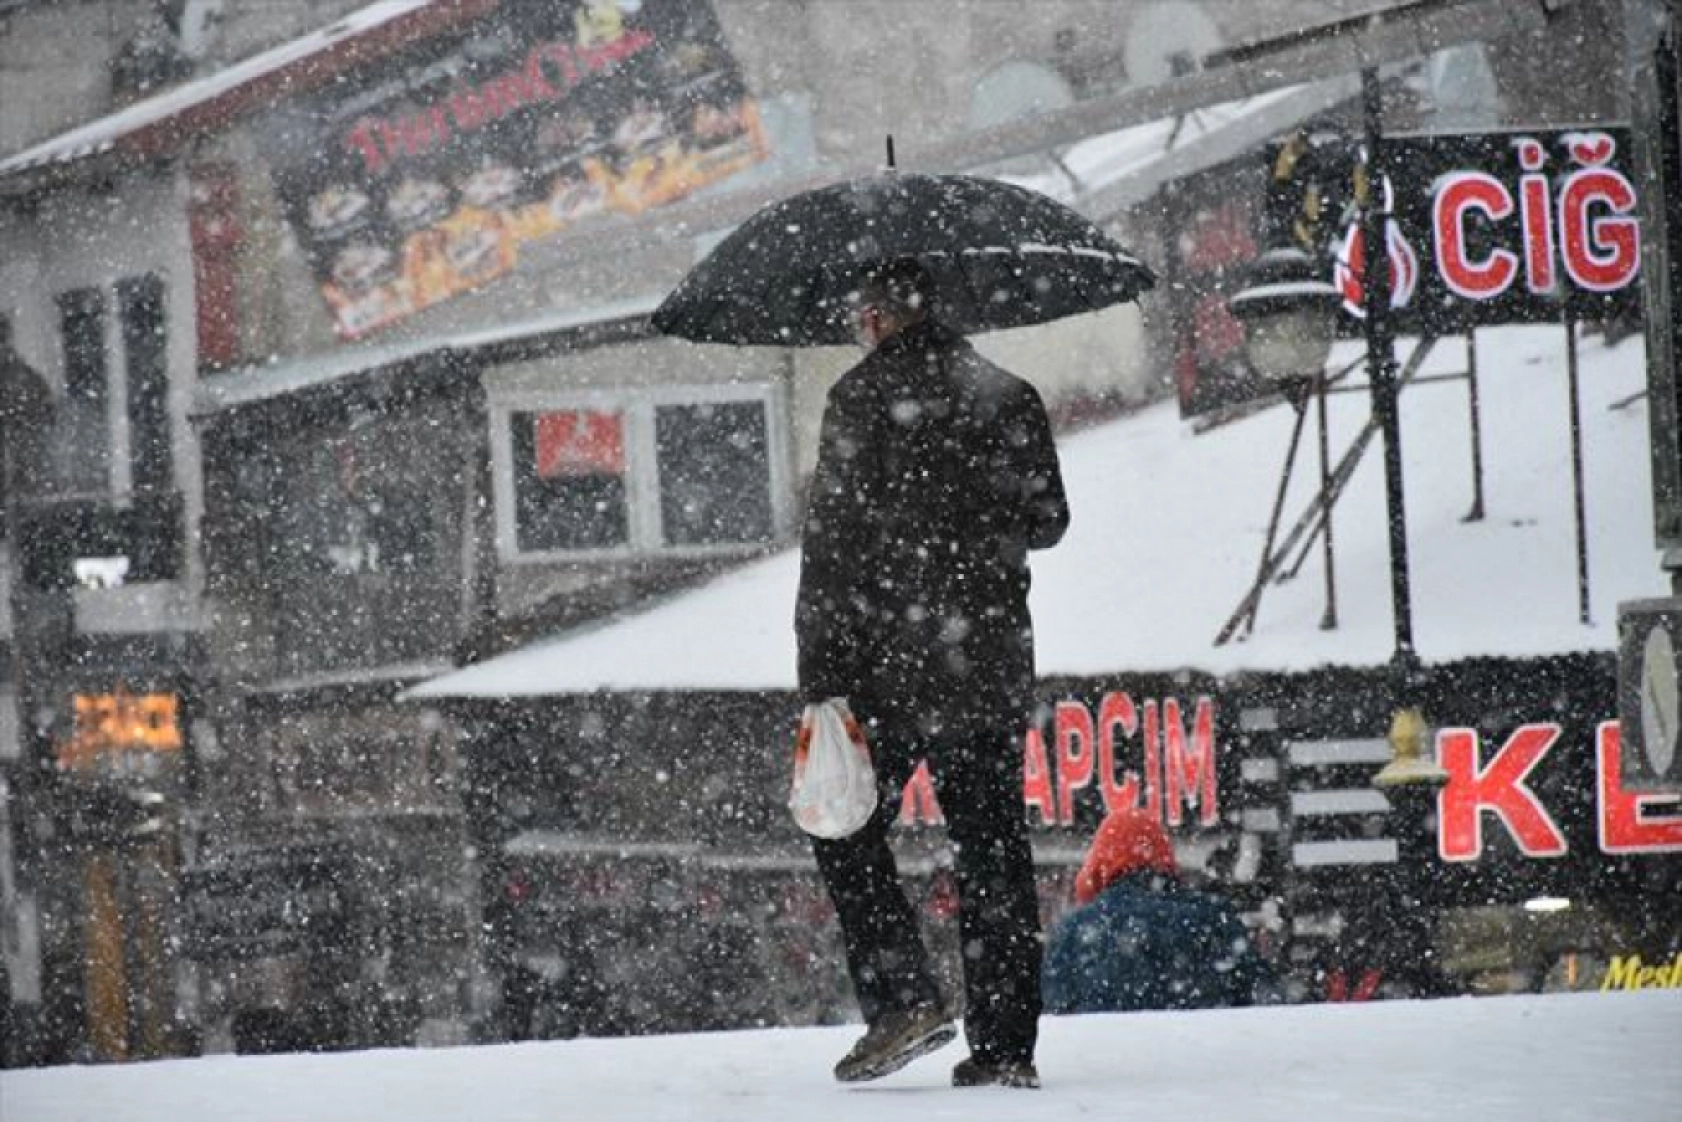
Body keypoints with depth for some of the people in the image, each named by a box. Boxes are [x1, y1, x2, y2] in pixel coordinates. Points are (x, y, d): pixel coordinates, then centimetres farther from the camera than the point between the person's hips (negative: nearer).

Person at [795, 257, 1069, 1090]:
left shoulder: (865, 397, -6)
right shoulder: (1011, 398, 8)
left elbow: (833, 539, -10)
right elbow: (1045, 523, 17)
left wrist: (819, 680, -10)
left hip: (893, 657, -4)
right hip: (995, 662, 4)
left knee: (845, 829, 8)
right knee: (992, 850, 5)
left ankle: (903, 999, -7)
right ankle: (1004, 1044, 2)